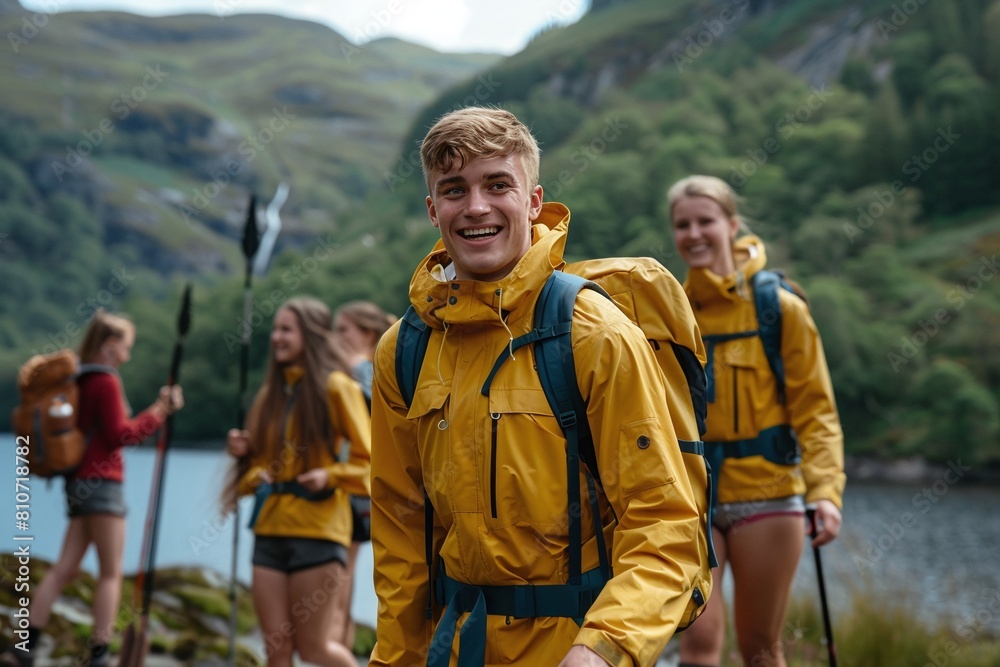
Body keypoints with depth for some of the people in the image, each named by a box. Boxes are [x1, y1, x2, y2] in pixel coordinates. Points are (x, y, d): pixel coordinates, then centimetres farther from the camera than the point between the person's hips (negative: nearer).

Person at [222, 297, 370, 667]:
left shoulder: (334, 386, -4)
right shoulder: (270, 392, 14)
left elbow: (368, 462, -4)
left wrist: (331, 475, -19)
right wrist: (243, 450, 0)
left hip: (318, 529, -6)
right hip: (270, 528, 6)